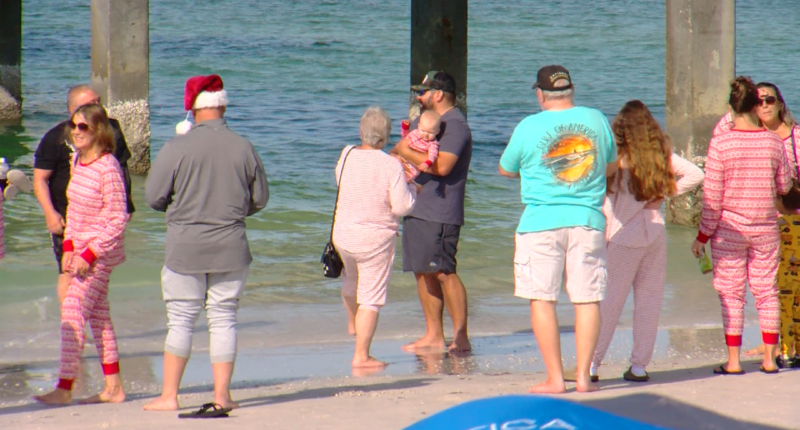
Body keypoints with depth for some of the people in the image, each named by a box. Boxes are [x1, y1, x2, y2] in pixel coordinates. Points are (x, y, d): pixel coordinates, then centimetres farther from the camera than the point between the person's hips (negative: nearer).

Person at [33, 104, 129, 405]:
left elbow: (118, 220, -18)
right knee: (99, 318, 12)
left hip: (101, 250, -9)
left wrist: (89, 255, -19)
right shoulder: (77, 160, 7)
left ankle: (64, 388, -8)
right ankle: (113, 388, 18)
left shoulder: (108, 168, -19)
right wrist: (68, 247, 6)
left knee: (72, 315, -11)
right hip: (81, 249, 9)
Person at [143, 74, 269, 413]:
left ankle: (169, 395, 7)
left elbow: (153, 197, -4)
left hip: (185, 246, -2)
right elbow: (260, 198, 6)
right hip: (231, 248, 2)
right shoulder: (243, 148, -2)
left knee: (180, 321, 5)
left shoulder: (177, 147, -10)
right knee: (224, 319, 8)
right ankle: (222, 395, 7)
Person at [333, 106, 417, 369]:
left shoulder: (346, 156, -5)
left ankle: (352, 322, 58)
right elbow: (402, 207, -17)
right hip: (376, 239, -5)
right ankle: (361, 355, 0)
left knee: (351, 277, 32)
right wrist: (412, 189, 4)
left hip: (343, 235, 5)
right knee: (371, 298, 2)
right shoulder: (391, 166, -18)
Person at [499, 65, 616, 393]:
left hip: (541, 222, -3)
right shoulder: (597, 120, 4)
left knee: (542, 299, 3)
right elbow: (612, 162, 20)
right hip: (588, 220, 3)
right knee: (587, 299, 7)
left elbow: (506, 170, 9)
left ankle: (554, 378, 1)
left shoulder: (529, 127, -5)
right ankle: (583, 375, 5)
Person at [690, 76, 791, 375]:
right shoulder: (773, 142, -4)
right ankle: (769, 358, 12)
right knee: (766, 291, 11)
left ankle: (733, 360, 3)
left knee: (731, 293, 4)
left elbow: (712, 196, -11)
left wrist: (702, 236, -2)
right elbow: (784, 186, 7)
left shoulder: (720, 143, -13)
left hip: (729, 229, -3)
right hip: (766, 228, 3)